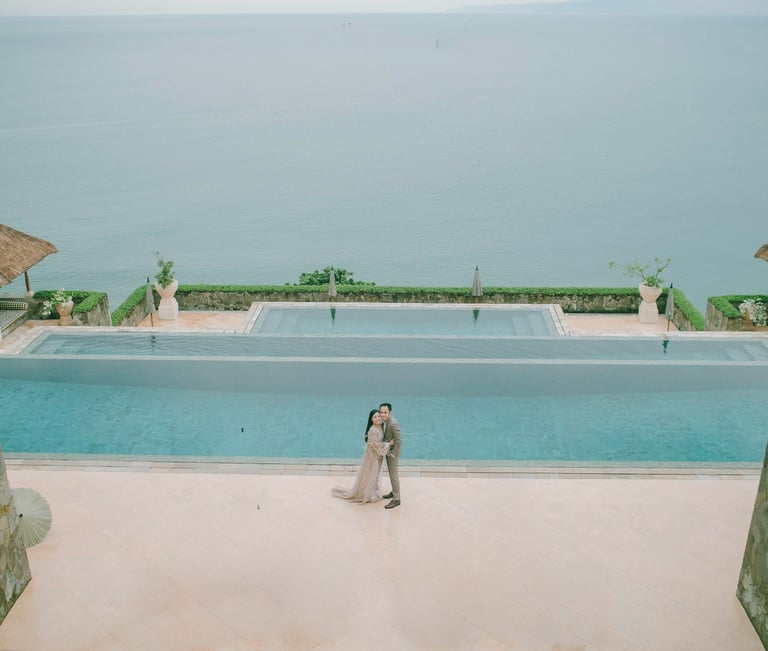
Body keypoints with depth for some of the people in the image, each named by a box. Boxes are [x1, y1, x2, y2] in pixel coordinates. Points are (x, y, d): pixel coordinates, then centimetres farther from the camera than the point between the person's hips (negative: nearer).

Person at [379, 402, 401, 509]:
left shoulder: (393, 424, -28)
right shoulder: (384, 421, -1)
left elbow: (398, 441, -24)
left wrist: (393, 454, -19)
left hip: (393, 452, -9)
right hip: (387, 450, 9)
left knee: (393, 474, -1)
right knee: (391, 472, 22)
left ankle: (396, 499, 7)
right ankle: (394, 491, 38)